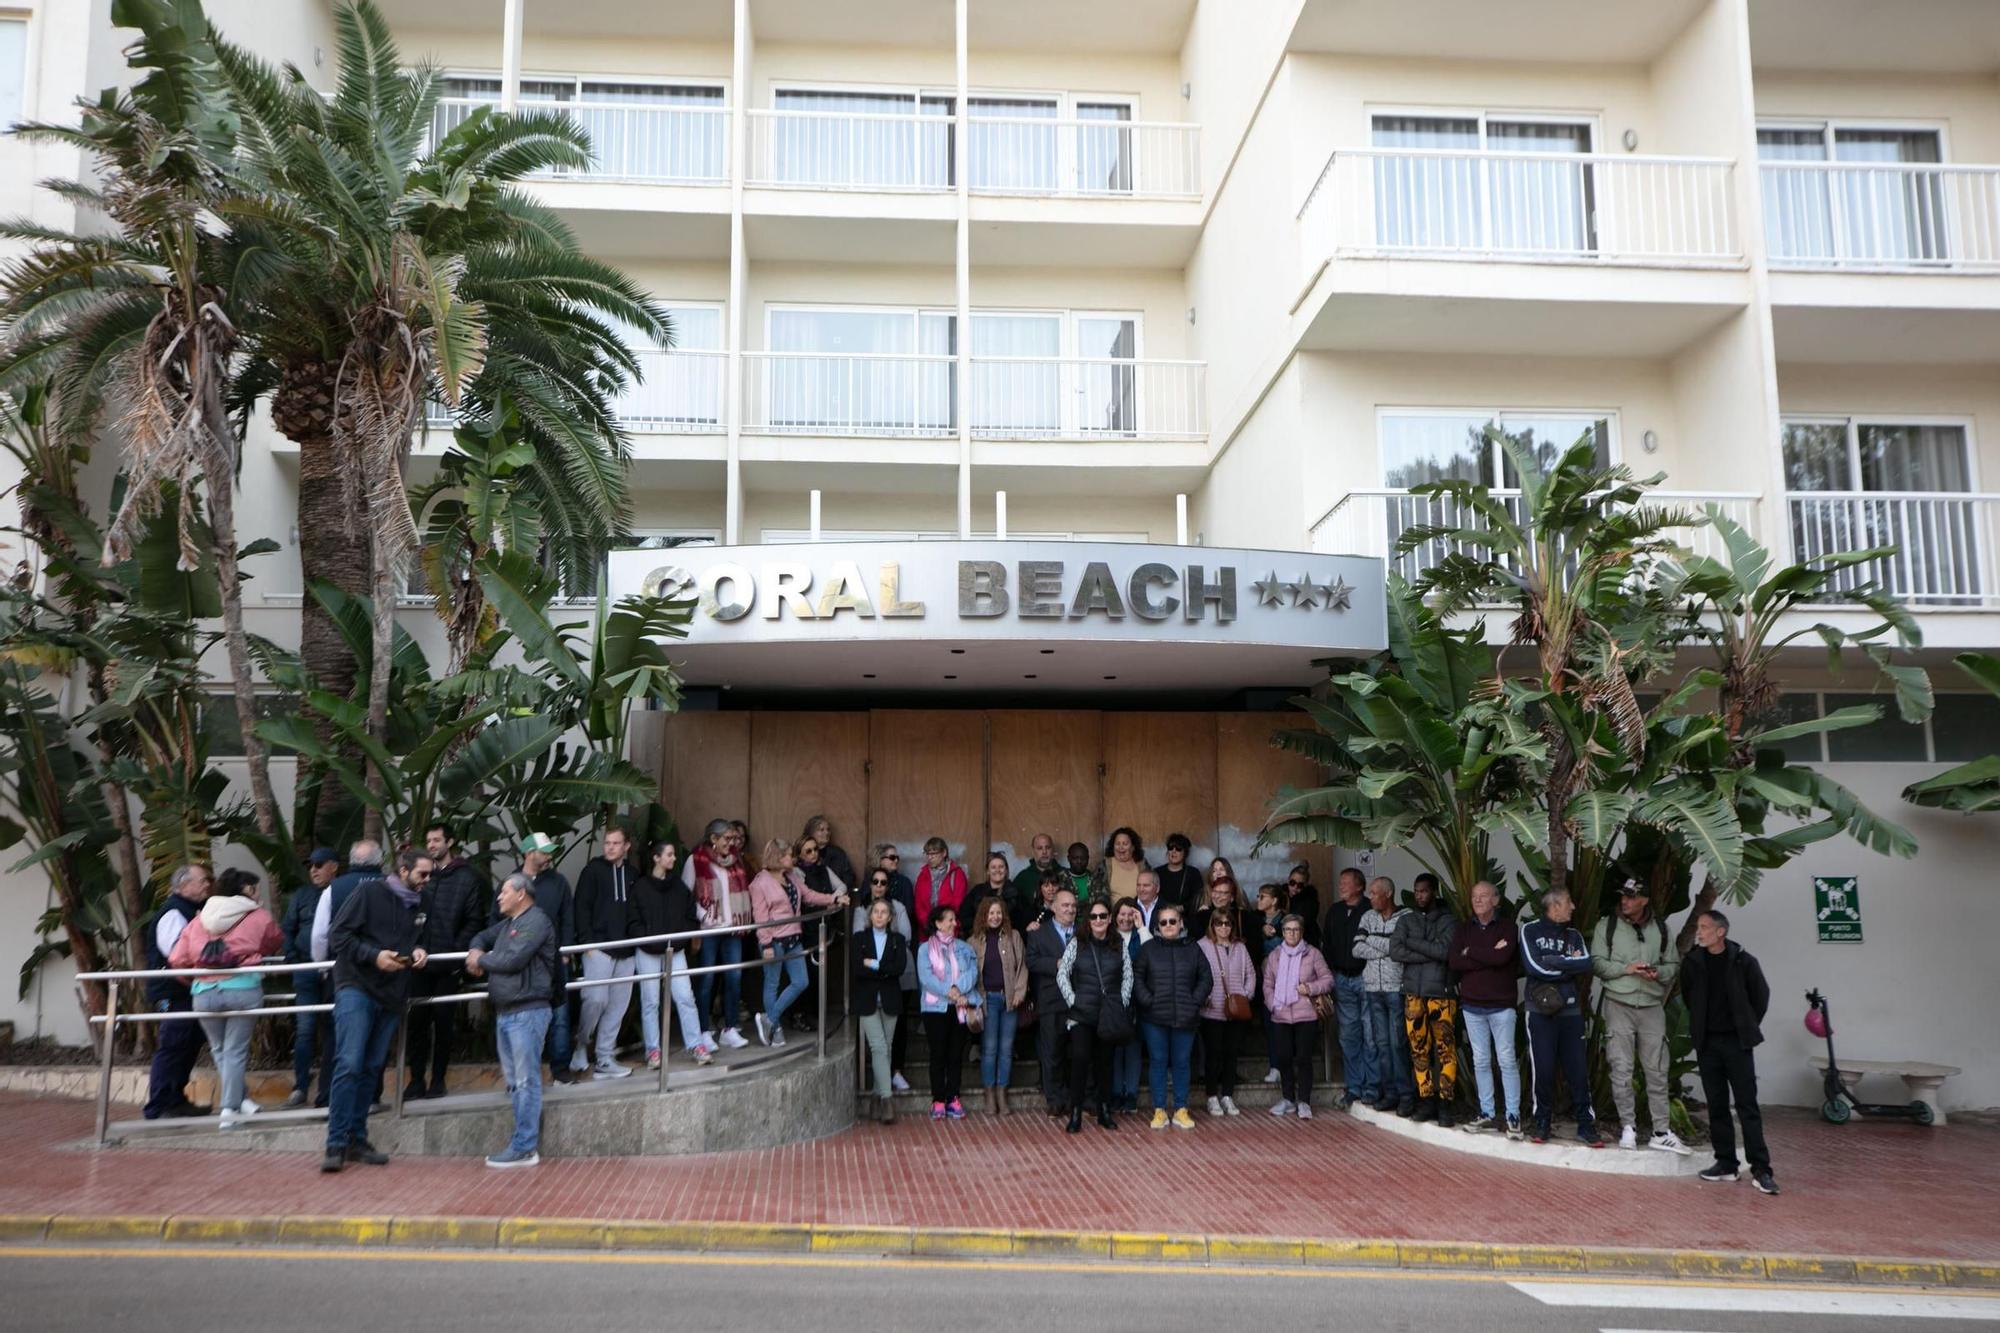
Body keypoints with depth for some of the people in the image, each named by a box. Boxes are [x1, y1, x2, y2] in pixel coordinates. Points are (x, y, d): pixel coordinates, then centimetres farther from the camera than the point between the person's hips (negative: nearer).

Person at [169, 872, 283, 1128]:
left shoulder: (199, 920, 13)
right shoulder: (259, 917, 3)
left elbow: (177, 959, 9)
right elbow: (277, 943, 17)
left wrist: (194, 978, 25)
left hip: (204, 992, 3)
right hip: (243, 989, -3)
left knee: (219, 1049, 19)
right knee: (236, 1050, 4)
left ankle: (239, 1100, 21)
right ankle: (230, 1109, 2)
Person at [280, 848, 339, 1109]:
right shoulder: (301, 895, 10)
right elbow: (287, 930, 13)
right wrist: (293, 961, 2)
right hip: (306, 970, 2)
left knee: (331, 1031, 5)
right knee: (305, 1028, -5)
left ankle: (326, 1094, 11)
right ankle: (300, 1087, 4)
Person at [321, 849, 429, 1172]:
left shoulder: (414, 905, 15)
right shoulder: (370, 891, -5)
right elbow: (337, 935, -9)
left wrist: (416, 951, 6)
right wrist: (374, 955, -18)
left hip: (390, 997, 6)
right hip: (356, 987, -6)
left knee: (371, 1069, 8)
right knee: (349, 1065, -12)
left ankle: (357, 1139, 15)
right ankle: (336, 1144, -8)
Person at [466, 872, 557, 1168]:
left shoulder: (535, 920, -9)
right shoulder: (507, 923, 19)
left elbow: (513, 959, -18)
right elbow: (481, 937, 31)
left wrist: (481, 960, -2)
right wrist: (475, 952, 8)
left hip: (527, 1011, -10)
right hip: (504, 1011, 10)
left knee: (526, 1081, -8)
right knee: (513, 1081, 10)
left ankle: (524, 1148, -8)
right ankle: (524, 1140, 15)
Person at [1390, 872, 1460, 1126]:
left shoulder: (1447, 921, 1)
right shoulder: (1406, 920, 10)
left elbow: (1445, 950, -15)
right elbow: (1395, 950, -4)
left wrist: (1412, 942, -7)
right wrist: (1430, 954, -11)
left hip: (1441, 994, -3)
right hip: (1413, 994, 3)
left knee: (1445, 1050, -4)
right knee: (1419, 1050, 6)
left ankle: (1445, 1104, 0)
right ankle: (1426, 1101, 14)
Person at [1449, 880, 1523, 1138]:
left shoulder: (1506, 928, -3)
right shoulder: (1463, 929, 7)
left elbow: (1503, 957, -21)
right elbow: (1455, 962, -7)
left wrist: (1471, 952, -10)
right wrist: (1490, 956, -14)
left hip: (1501, 1005, -4)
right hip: (1472, 1005, 4)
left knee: (1507, 1061, -2)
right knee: (1480, 1062, 8)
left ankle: (1513, 1116, 4)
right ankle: (1487, 1115, 15)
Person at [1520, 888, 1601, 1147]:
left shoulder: (1574, 935, 13)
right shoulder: (1530, 930, 1)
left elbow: (1586, 965, -4)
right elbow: (1533, 966, -12)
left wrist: (1552, 961, -11)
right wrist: (1569, 965, -6)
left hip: (1570, 1010, 3)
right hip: (1540, 1010, -3)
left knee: (1577, 1070, 2)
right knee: (1543, 1070, -1)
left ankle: (1586, 1126, 8)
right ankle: (1542, 1124, 11)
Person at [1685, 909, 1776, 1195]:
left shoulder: (1743, 961, -6)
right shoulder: (1692, 962, 0)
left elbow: (1761, 996, 6)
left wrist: (1748, 1027, 6)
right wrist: (1699, 1029, 11)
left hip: (1737, 1042, -3)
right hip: (1707, 1043, 3)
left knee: (1747, 1105, -4)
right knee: (1717, 1105, 7)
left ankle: (1761, 1169, -3)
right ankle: (1726, 1164, 14)